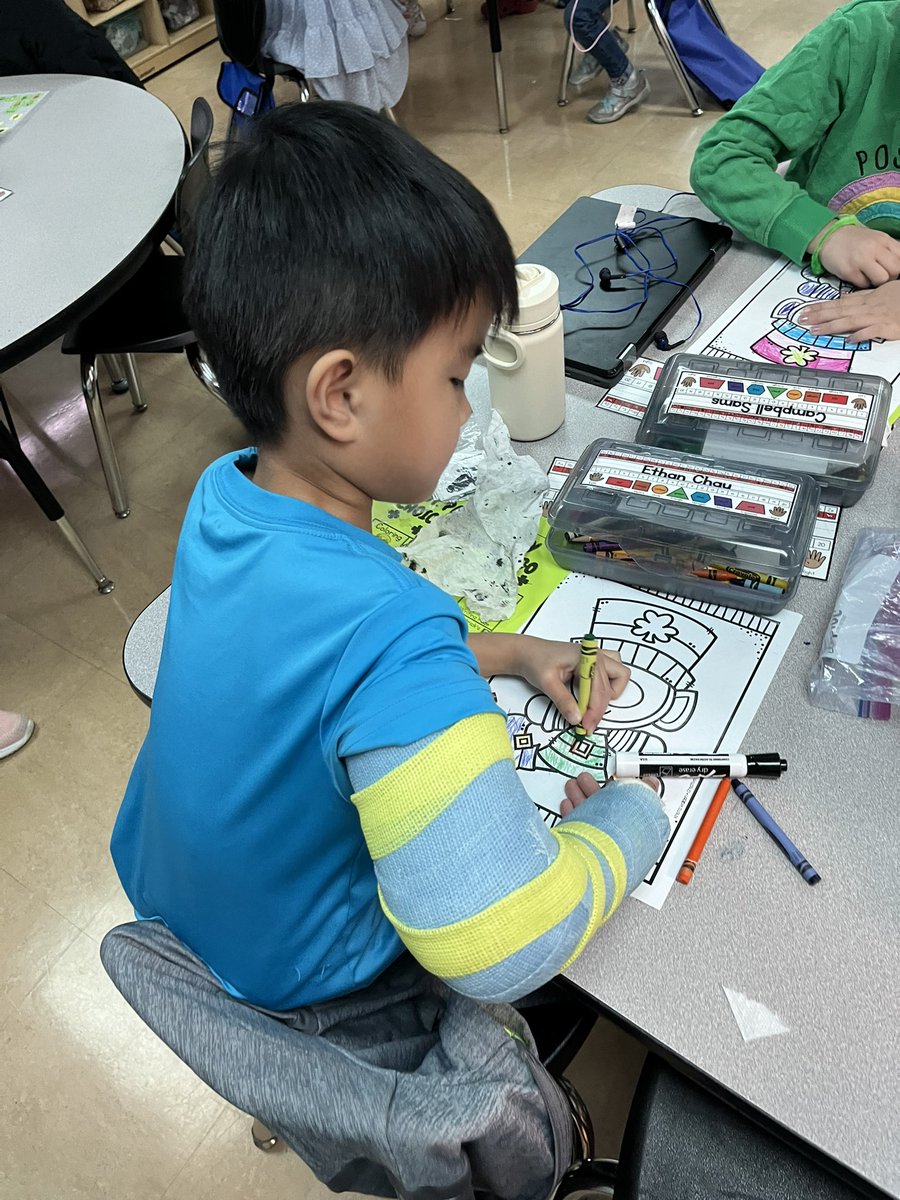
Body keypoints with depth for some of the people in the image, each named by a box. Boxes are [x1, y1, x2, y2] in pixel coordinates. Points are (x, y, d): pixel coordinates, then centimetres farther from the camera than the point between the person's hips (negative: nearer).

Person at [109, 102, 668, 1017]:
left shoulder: (222, 495, -16)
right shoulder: (388, 629, -44)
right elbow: (505, 951, -43)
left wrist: (507, 653, -5)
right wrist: (631, 819, -24)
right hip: (292, 989, -6)